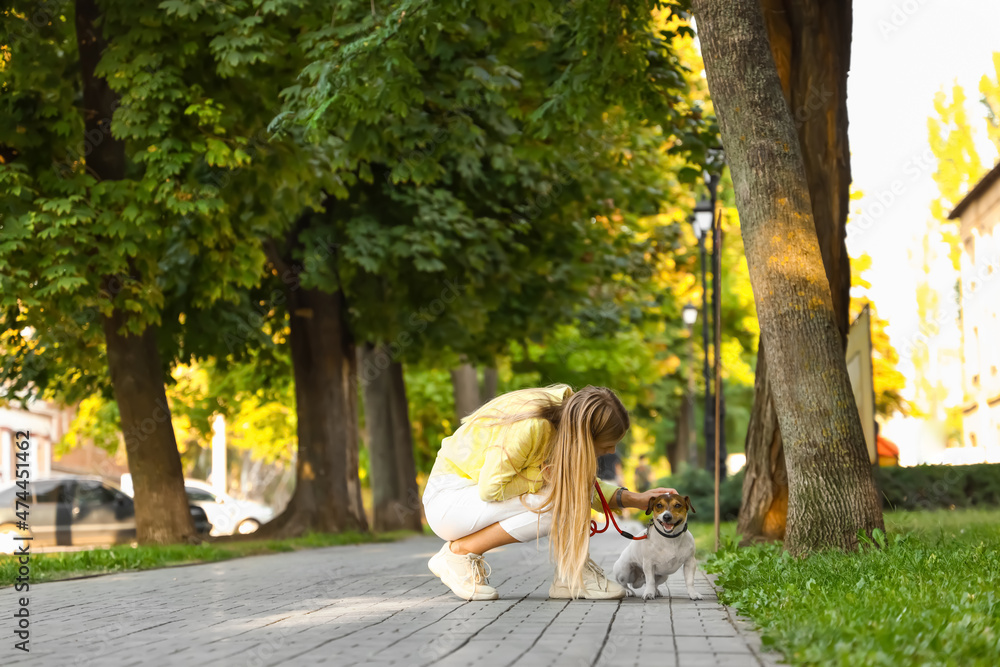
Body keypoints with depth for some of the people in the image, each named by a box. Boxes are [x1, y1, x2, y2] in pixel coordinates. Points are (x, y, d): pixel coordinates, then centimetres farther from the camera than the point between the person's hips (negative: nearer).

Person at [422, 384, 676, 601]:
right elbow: (490, 488, -29)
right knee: (557, 502, -26)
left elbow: (582, 483, 11)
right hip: (448, 500, -8)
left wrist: (633, 499, 1)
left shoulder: (570, 419, -4)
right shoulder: (529, 426, -31)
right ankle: (459, 552, -14)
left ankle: (571, 574, -6)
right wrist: (547, 476, -21)